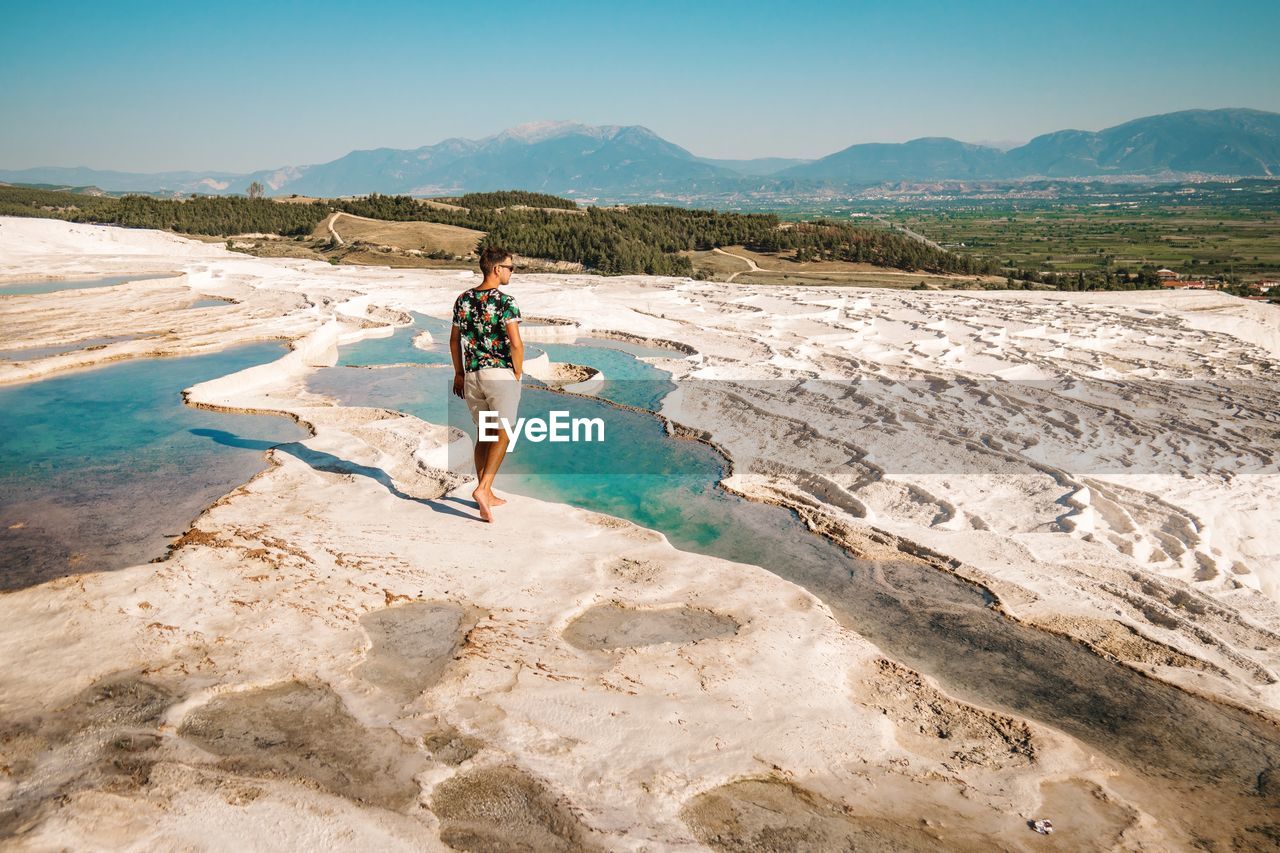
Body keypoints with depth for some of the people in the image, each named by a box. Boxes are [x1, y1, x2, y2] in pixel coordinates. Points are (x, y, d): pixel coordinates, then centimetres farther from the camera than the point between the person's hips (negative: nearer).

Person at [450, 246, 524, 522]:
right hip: (501, 374, -6)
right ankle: (483, 488, -16)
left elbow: (454, 340, 14)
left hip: (472, 375, 6)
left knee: (483, 433, 16)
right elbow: (516, 344, -17)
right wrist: (517, 375, -3)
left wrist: (459, 373, 22)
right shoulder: (506, 302, -12)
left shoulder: (463, 299, 8)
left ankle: (486, 496, 20)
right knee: (503, 434, 0)